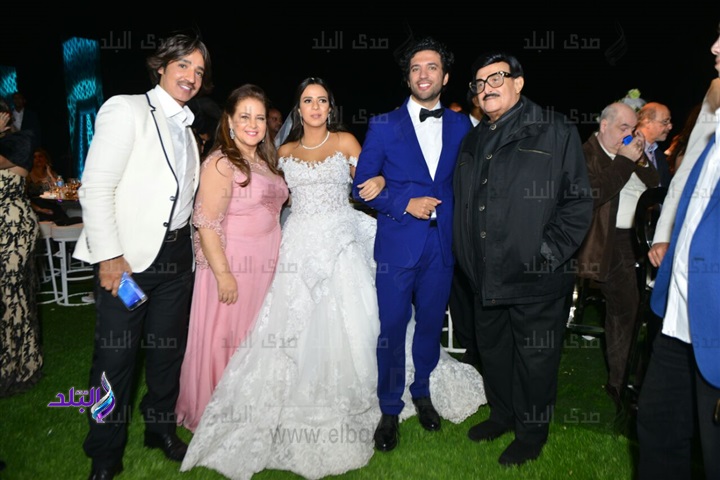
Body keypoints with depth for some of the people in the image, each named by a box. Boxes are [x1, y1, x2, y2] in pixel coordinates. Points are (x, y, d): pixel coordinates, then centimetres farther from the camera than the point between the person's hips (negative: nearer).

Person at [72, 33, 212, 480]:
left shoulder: (186, 128, 14)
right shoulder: (126, 109, -6)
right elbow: (96, 187, -13)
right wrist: (109, 256, -18)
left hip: (177, 254, 6)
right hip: (129, 256, -6)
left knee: (169, 348, 16)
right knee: (116, 355, 4)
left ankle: (161, 429, 37)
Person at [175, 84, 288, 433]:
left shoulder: (266, 161, 11)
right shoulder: (220, 163, -14)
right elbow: (207, 224, -19)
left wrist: (275, 262, 14)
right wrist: (223, 274, -22)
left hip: (265, 269, 8)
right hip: (233, 270, -7)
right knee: (225, 340, 5)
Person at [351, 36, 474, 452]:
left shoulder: (461, 125, 7)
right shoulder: (383, 126, 0)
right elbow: (362, 186, -2)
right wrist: (405, 203, -14)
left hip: (443, 244, 3)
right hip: (398, 244, -2)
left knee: (431, 323, 15)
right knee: (392, 328, 3)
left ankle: (422, 393, 39)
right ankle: (390, 410, 23)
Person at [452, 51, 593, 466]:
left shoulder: (555, 130, -5)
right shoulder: (474, 141, 13)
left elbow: (579, 202, -9)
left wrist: (547, 255, -16)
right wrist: (470, 261, 9)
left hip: (537, 279, -6)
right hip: (487, 277, 6)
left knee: (536, 359, 10)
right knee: (493, 351, 20)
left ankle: (532, 435, 31)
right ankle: (502, 415, 43)